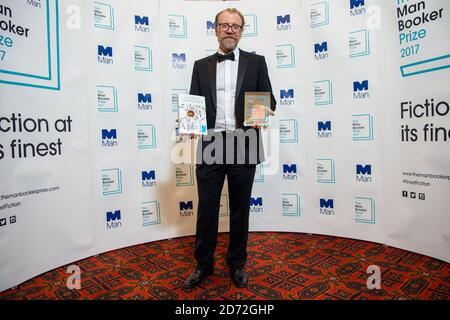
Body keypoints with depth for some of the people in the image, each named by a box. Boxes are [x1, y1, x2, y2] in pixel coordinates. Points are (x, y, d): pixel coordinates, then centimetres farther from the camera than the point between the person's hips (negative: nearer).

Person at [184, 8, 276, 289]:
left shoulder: (256, 62, 10)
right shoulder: (202, 66, 15)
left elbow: (269, 100, 6)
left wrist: (265, 113, -16)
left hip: (243, 146, -1)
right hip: (210, 145, 1)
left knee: (240, 208, 9)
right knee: (207, 208, 5)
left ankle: (237, 263, 27)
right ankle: (203, 264, 24)